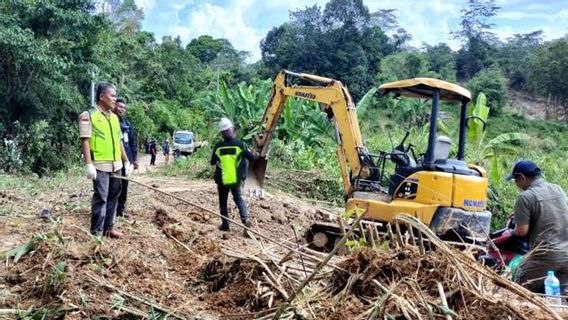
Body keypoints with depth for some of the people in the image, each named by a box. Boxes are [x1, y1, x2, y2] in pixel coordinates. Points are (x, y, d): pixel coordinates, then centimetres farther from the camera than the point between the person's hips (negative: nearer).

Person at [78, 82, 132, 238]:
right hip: (100, 166, -7)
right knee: (100, 199, -5)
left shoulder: (114, 117, 16)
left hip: (116, 165, 7)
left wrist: (126, 161, 17)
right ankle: (96, 233, 2)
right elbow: (85, 141, -11)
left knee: (113, 197, 11)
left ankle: (109, 228, 22)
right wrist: (89, 164, -18)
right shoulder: (88, 116, -5)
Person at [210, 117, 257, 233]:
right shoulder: (240, 144, -10)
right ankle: (245, 218, 0)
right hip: (236, 180, 1)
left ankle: (225, 225, 16)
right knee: (238, 198, 19)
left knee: (223, 203, 14)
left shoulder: (218, 146, -10)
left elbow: (212, 162, 5)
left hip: (222, 180, -1)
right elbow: (252, 158, -2)